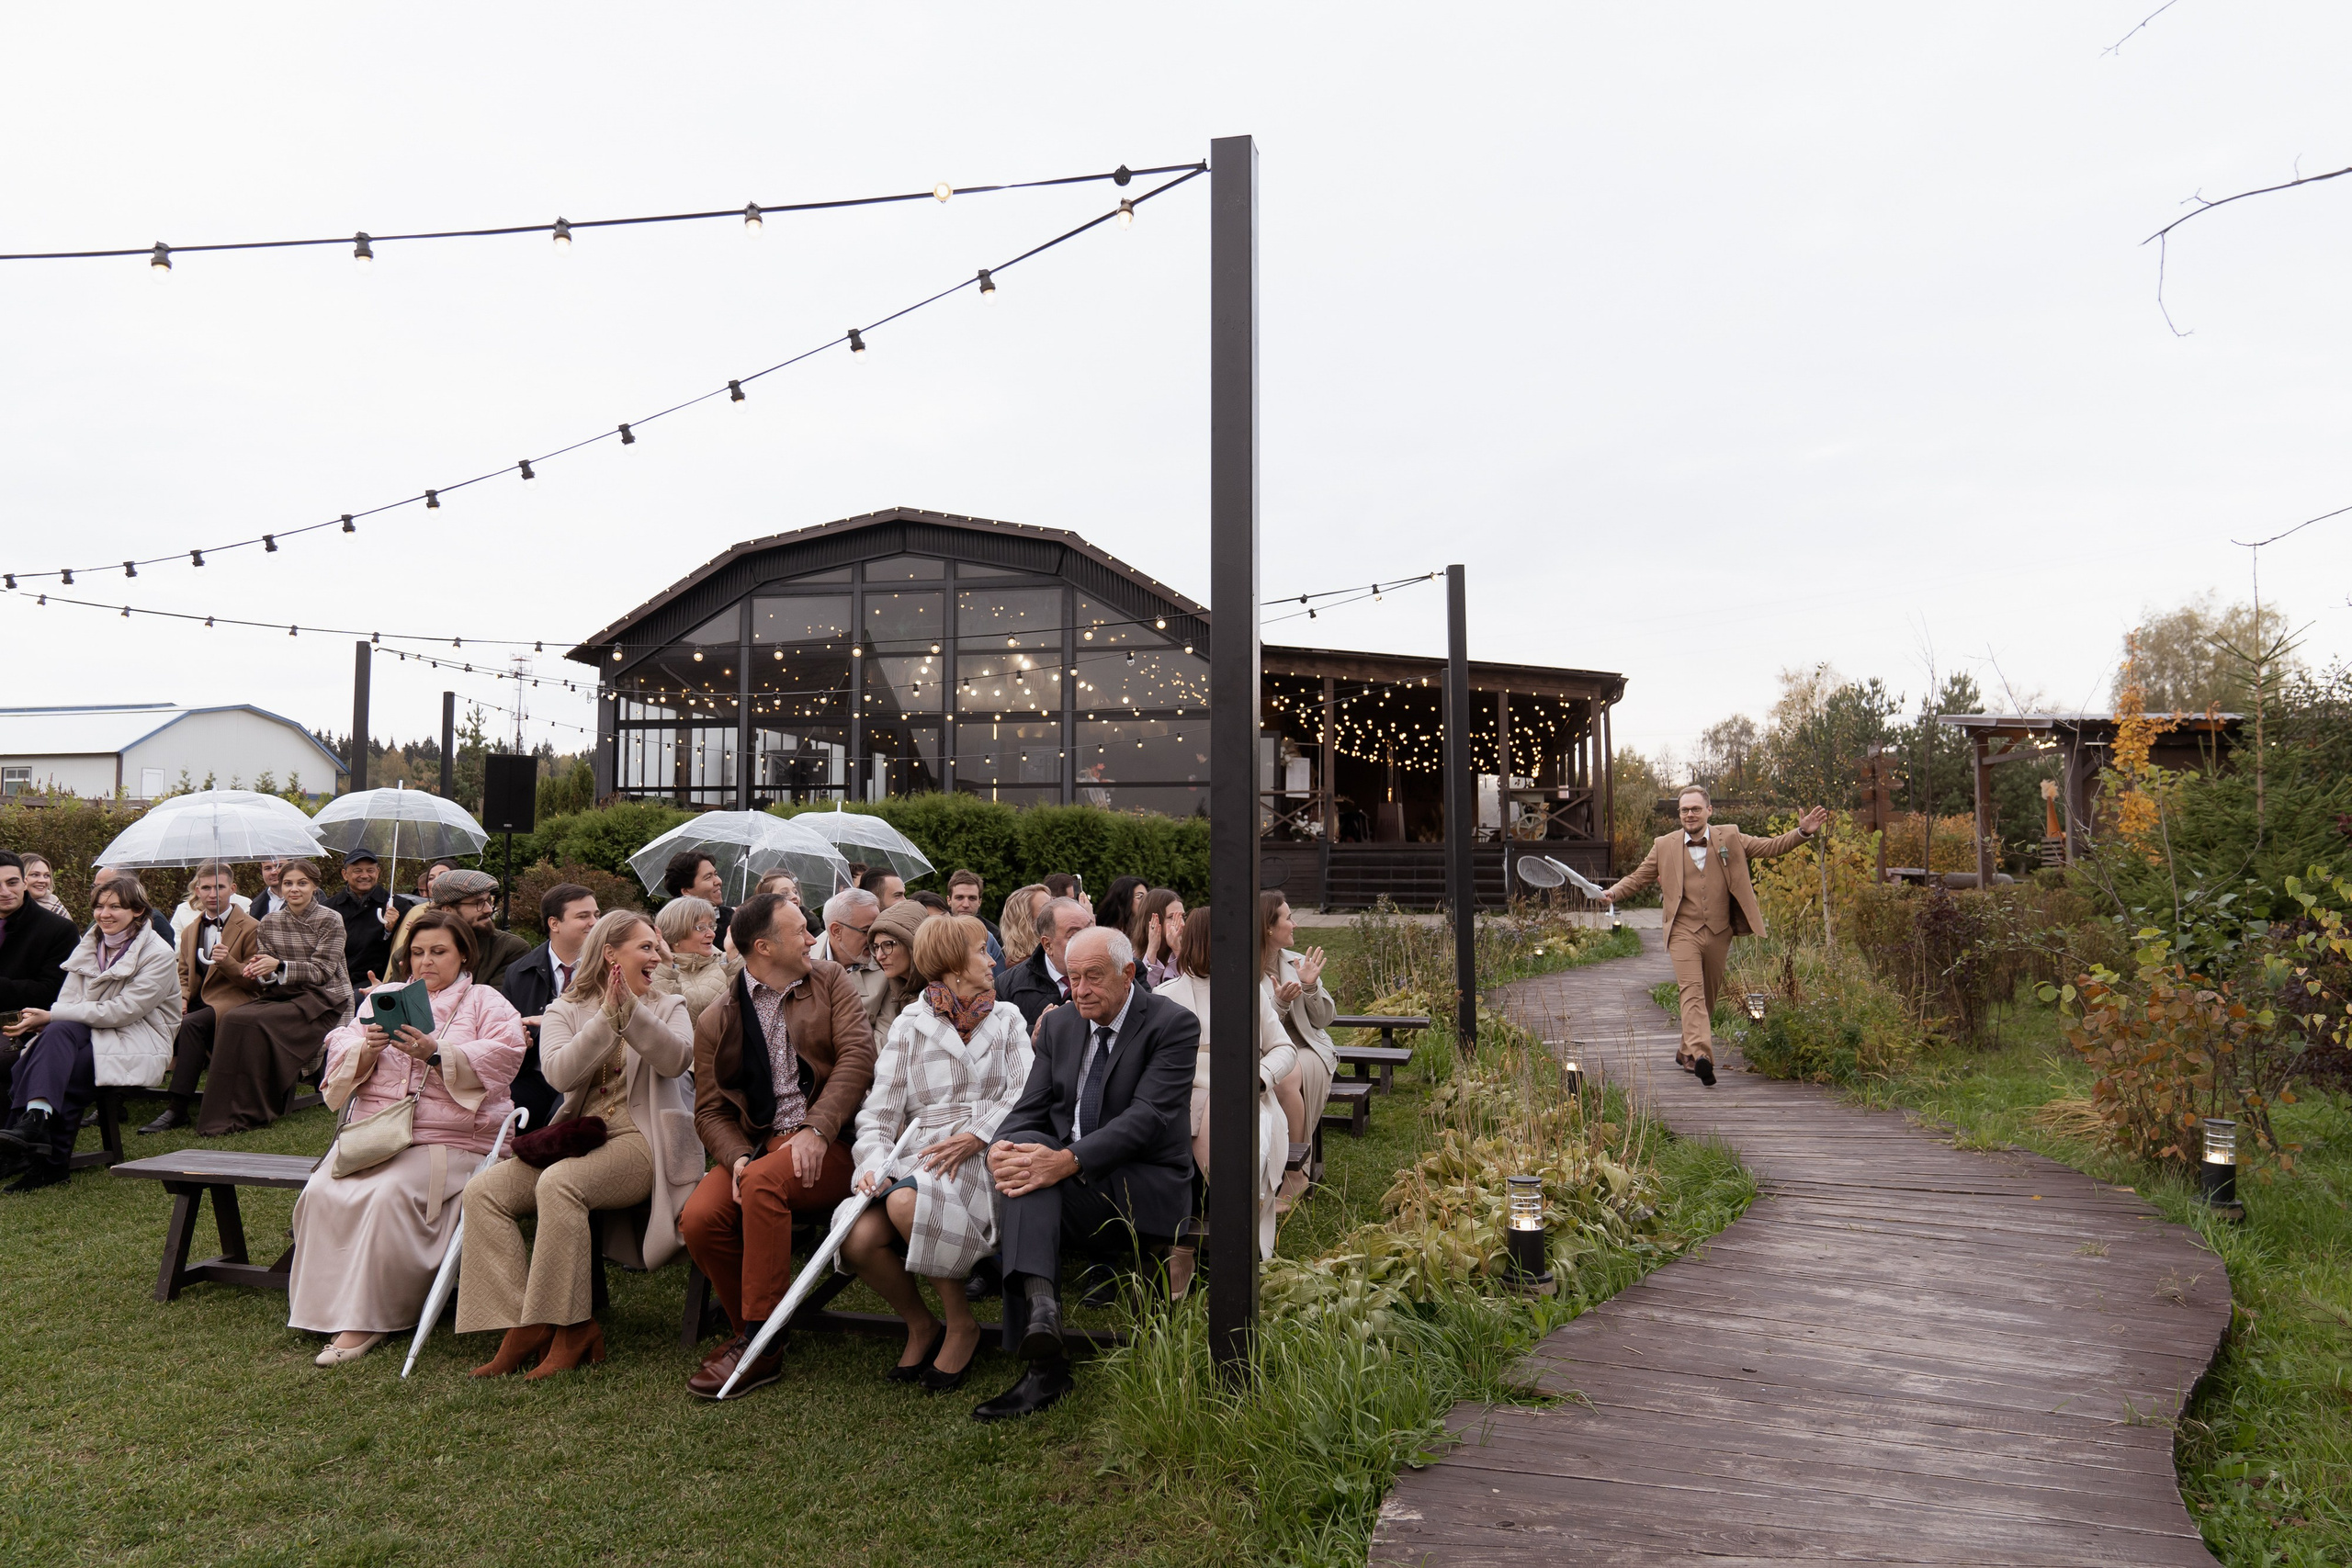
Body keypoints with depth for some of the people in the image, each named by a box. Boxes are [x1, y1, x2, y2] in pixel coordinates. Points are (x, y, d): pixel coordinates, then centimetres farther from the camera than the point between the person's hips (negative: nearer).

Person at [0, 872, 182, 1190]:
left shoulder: (158, 954, -7)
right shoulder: (89, 946, 13)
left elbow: (123, 1011, -16)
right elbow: (68, 1002, 5)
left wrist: (51, 1016, -18)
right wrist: (45, 1021, -19)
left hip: (138, 1045, -5)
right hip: (90, 1036, 5)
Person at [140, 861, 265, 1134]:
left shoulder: (250, 928, -1)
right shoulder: (190, 932, 20)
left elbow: (255, 980, -3)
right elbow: (184, 975, 25)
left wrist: (228, 963, -21)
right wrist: (181, 998, 2)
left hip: (232, 1001, -6)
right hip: (198, 1002, 6)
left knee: (191, 1024, -34)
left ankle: (178, 1109, -33)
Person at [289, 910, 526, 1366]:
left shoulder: (486, 1002, 10)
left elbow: (504, 1056, -9)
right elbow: (339, 1052, 12)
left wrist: (436, 1053, -20)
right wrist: (367, 1049, -11)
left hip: (449, 1138, -5)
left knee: (391, 1194, -30)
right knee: (323, 1194, -22)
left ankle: (366, 1319, -23)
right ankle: (324, 1307, -12)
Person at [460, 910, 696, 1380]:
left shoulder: (667, 1007, 12)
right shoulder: (565, 1010, 14)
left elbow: (677, 1058, -10)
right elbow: (559, 1072, -6)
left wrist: (629, 1009, -16)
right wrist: (607, 1016, -14)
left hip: (638, 1140, -4)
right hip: (576, 1134, 4)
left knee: (558, 1184, -32)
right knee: (482, 1191, -17)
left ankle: (572, 1330, -23)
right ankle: (522, 1326, -16)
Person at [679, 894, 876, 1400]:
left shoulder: (829, 982, 10)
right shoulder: (717, 1022, 12)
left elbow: (858, 1055, -5)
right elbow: (710, 1111, 7)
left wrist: (816, 1130, -18)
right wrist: (738, 1157, -15)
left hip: (829, 1145, -3)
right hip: (756, 1145, 3)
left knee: (762, 1182, -32)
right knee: (699, 1218, -24)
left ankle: (758, 1345, -21)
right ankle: (755, 1339, -2)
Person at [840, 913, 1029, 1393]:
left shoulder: (1007, 1020, 16)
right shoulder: (909, 1025, 12)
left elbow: (1023, 1093, 3)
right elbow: (881, 1107, 5)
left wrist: (975, 1136, -14)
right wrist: (874, 1161, -15)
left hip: (983, 1155, -2)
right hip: (917, 1151, 2)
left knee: (907, 1203, -34)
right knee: (859, 1240, -26)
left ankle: (961, 1325, -10)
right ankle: (920, 1325, 4)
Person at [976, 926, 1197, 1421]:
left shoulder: (1174, 1025, -7)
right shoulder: (1060, 1024, 13)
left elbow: (1148, 1116, -20)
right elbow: (1031, 1107, 7)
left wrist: (1068, 1160, -33)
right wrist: (999, 1148, -19)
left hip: (1143, 1186, -5)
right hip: (1070, 1176, 5)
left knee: (1025, 1199, -30)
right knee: (1022, 1151, -30)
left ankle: (1042, 1367, -34)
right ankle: (1040, 1305, -46)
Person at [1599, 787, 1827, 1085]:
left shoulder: (1730, 838, 5)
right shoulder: (1665, 846, 3)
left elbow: (1771, 847, 8)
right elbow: (1638, 877, 8)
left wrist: (1803, 832, -6)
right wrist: (1614, 892, -10)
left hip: (1719, 934, 2)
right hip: (1684, 932, -2)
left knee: (1708, 995, 12)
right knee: (1692, 992, -18)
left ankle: (1686, 1052, 30)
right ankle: (1700, 1054, -33)